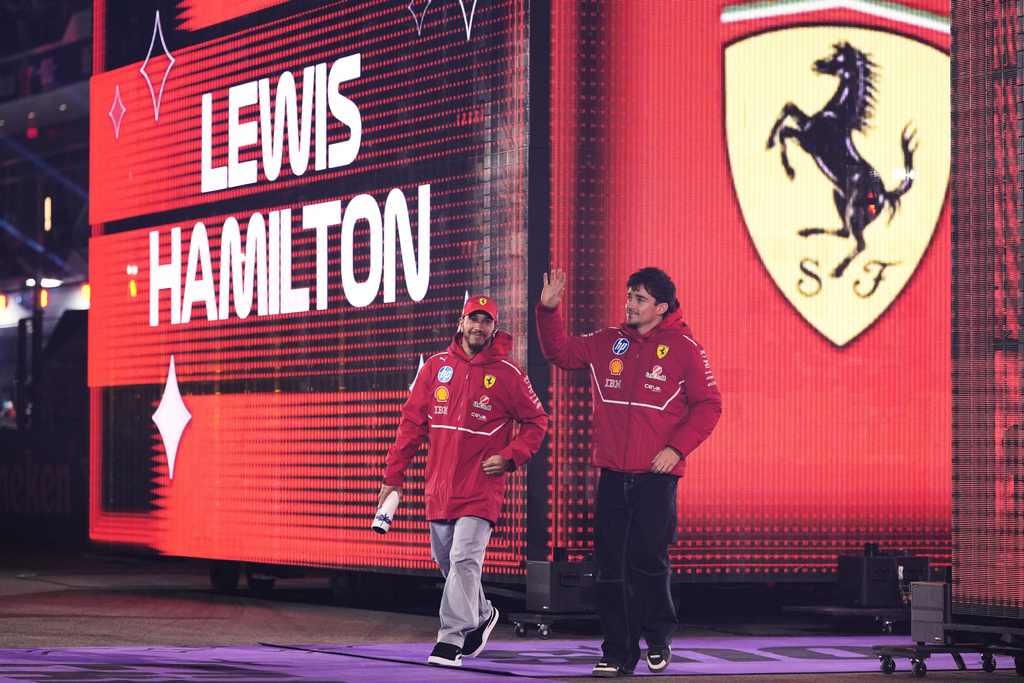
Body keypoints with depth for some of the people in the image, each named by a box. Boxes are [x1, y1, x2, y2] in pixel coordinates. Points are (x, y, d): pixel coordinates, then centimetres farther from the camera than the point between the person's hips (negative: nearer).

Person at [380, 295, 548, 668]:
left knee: (464, 560, -14)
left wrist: (511, 456, -9)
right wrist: (394, 475, 6)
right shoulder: (436, 367, 6)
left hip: (481, 487, -4)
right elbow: (412, 423, 9)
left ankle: (451, 638, -12)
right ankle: (480, 615, 36)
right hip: (439, 484, 4)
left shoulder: (507, 374, -2)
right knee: (445, 560, 14)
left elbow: (536, 421, 7)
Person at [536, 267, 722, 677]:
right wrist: (548, 310, 5)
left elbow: (708, 405, -1)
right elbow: (560, 352, 20)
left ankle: (659, 639, 14)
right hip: (613, 474, 4)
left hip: (657, 475, -4)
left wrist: (676, 447, -10)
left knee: (647, 559, -9)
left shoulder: (683, 348, -2)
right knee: (610, 566, 2)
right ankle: (618, 654, 9)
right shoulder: (607, 343, 10)